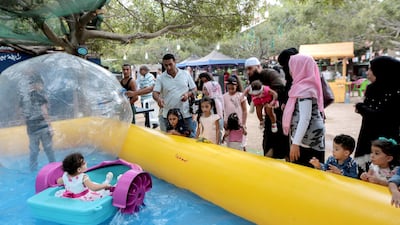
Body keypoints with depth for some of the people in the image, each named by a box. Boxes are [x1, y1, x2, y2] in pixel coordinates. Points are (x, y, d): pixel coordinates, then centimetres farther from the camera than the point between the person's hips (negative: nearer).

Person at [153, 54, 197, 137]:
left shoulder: (186, 74, 4)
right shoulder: (161, 78, 1)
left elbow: (194, 89, 9)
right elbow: (155, 93, -7)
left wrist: (188, 94, -12)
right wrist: (158, 99, -30)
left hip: (186, 114, 0)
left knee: (191, 138, 7)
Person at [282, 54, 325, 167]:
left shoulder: (304, 89, -17)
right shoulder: (307, 86, 11)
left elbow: (305, 118, -23)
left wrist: (295, 143, -23)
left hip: (306, 140, -9)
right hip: (309, 138, 9)